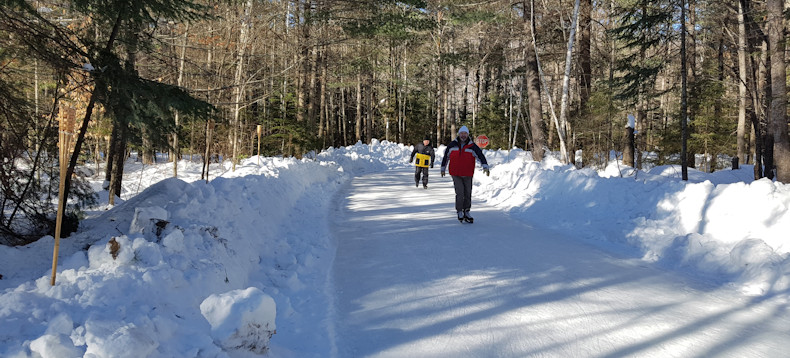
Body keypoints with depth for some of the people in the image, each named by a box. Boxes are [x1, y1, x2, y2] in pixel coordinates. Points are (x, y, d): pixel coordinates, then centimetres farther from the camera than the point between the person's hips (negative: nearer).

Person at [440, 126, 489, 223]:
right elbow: (446, 156, 14)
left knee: (468, 194, 8)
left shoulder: (472, 146, -5)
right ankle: (459, 212, 5)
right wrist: (443, 168, 19)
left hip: (468, 175, 1)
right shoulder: (452, 145, 1)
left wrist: (485, 166, -30)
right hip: (456, 174, -1)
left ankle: (466, 212, 23)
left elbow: (481, 156, -15)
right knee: (460, 193, -12)